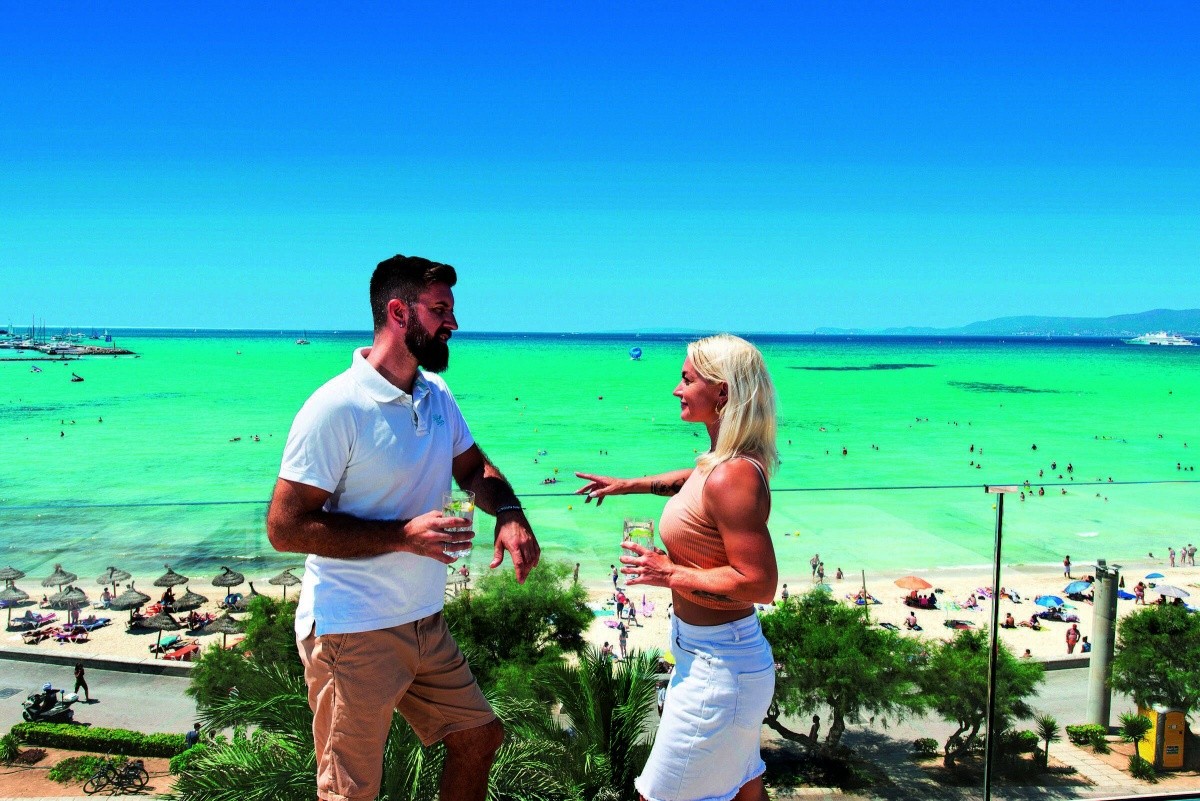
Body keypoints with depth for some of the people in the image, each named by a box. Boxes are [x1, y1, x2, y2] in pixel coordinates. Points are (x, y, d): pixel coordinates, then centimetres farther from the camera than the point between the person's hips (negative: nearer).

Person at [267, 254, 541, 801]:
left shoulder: (436, 394, 5)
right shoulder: (337, 407, -20)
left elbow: (473, 467, 17)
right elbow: (284, 527, -19)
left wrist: (509, 513, -7)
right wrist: (402, 535, -25)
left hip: (425, 624, 8)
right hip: (354, 633, -7)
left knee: (479, 737, 18)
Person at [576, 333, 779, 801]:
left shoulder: (733, 477, -27)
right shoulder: (722, 462, 3)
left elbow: (758, 584, -30)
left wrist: (670, 574, -22)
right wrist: (630, 485, 29)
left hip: (716, 665, -10)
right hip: (721, 654, 10)